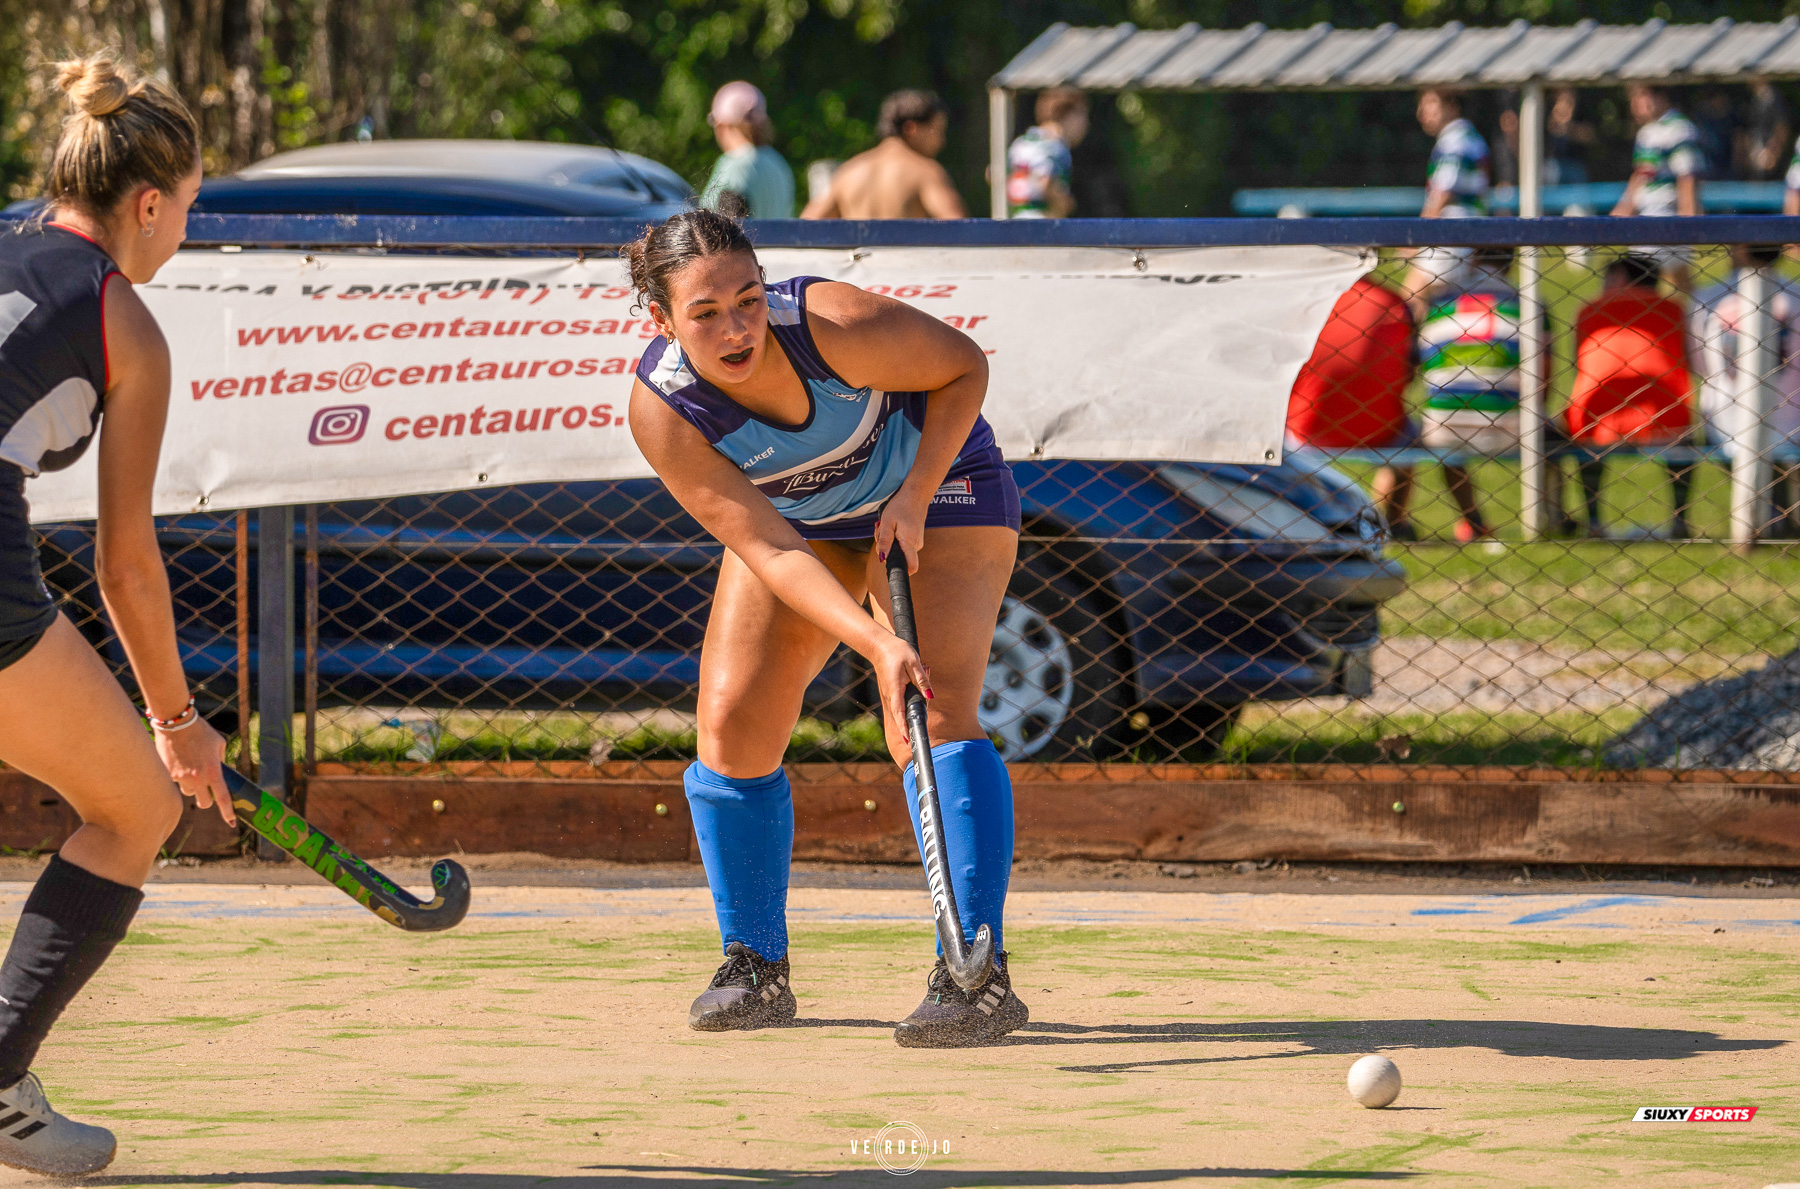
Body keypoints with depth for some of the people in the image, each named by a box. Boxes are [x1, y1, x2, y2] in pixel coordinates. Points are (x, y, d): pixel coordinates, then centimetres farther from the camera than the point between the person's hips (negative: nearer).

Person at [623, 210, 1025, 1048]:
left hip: (936, 484, -3)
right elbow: (769, 551, -32)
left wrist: (915, 496, -25)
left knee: (933, 716, -20)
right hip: (798, 517, 3)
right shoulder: (663, 411, -29)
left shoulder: (837, 326, -37)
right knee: (732, 721, -7)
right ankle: (756, 970, 10)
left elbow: (964, 365, -17)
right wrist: (877, 644, -44)